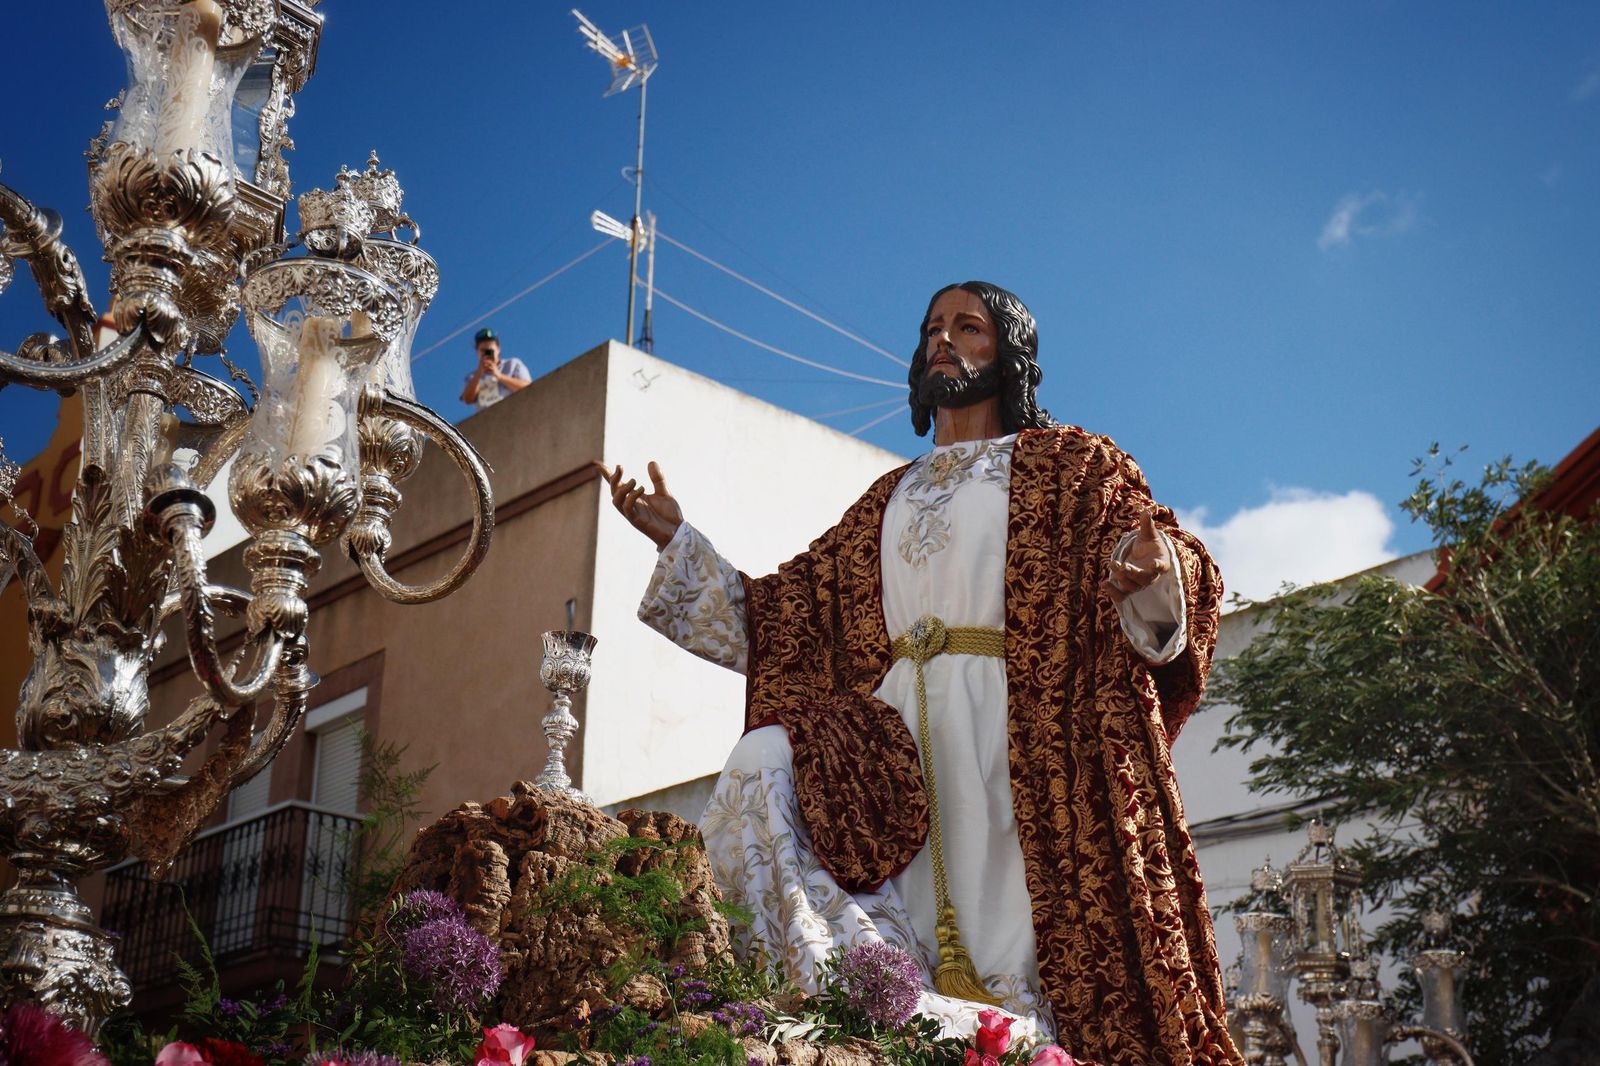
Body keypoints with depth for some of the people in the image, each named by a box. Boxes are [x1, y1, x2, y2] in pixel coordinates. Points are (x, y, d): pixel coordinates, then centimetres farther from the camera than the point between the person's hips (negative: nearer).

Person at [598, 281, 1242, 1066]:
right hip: (896, 733, 4)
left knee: (1002, 949, -17)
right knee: (764, 766, -22)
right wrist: (678, 540, 18)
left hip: (1012, 729, -4)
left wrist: (1156, 569, -25)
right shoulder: (888, 500, 27)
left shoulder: (1067, 464, 15)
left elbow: (1153, 551, 0)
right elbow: (778, 617, 23)